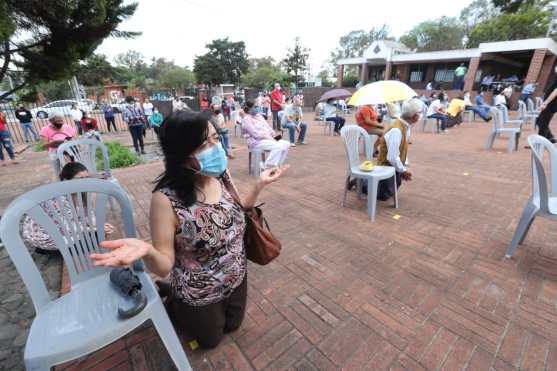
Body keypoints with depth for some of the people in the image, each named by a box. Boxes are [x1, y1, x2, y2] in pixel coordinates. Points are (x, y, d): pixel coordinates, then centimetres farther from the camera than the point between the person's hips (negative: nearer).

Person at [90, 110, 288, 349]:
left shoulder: (221, 175, -16)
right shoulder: (167, 199, -31)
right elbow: (164, 266, -24)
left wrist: (260, 184, -8)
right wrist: (147, 252, -46)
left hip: (237, 279, 5)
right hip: (200, 296, -4)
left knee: (233, 325, 31)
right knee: (210, 340, 25)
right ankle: (169, 303, 43)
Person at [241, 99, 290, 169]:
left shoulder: (258, 115, 18)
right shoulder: (246, 119, -8)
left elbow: (267, 127, 18)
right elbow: (255, 134, -17)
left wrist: (274, 135, 1)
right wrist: (268, 137, -18)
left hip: (267, 138, 9)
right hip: (256, 142, -8)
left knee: (286, 144, -8)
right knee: (278, 146, -29)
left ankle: (277, 166, -2)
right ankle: (267, 167, -19)